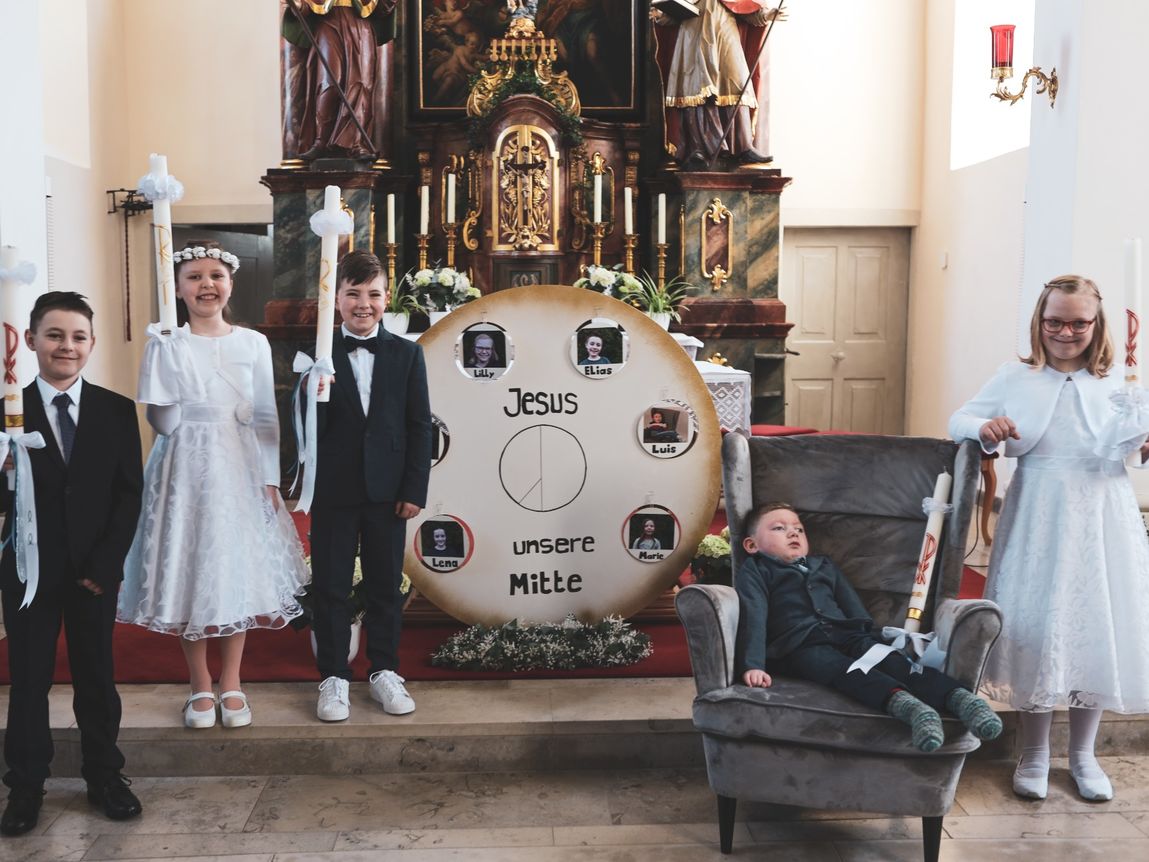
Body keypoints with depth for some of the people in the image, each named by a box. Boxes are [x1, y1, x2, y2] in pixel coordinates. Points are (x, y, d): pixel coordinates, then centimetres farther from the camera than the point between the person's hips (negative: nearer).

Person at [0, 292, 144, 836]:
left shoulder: (117, 411, 0)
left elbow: (130, 493, -1)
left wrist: (105, 564, -8)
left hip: (95, 570, 1)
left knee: (97, 676, 12)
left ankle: (104, 776, 27)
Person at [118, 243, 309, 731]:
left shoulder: (253, 343, 2)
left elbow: (266, 417, 4)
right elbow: (163, 424, -9)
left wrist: (270, 479, -1)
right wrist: (164, 361, -18)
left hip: (240, 469, 1)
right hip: (185, 470, -1)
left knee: (240, 572, 6)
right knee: (189, 573, 5)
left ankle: (231, 684, 22)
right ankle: (200, 686, 22)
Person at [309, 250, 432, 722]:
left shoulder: (407, 354, 3)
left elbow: (420, 426, 1)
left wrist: (415, 489, -4)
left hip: (388, 491, 1)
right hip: (333, 491, -1)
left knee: (385, 585, 11)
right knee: (331, 587, 7)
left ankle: (384, 672, 25)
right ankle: (334, 678, 19)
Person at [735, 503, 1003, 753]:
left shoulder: (825, 566, 34)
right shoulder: (755, 572, 15)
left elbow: (853, 606, 27)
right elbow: (752, 617, 0)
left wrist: (868, 637, 10)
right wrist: (752, 666, -14)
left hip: (846, 634, 5)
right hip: (800, 646, -5)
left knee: (891, 660, -25)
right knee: (844, 669, -35)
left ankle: (960, 698, -46)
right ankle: (904, 703, -61)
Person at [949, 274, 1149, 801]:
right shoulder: (1016, 377, 3)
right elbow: (958, 421, 5)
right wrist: (985, 428, -17)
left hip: (1102, 522, 1)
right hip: (1037, 521, -1)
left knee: (1096, 630, 8)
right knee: (1035, 629, 5)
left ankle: (1083, 753, 29)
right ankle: (1034, 753, 23)